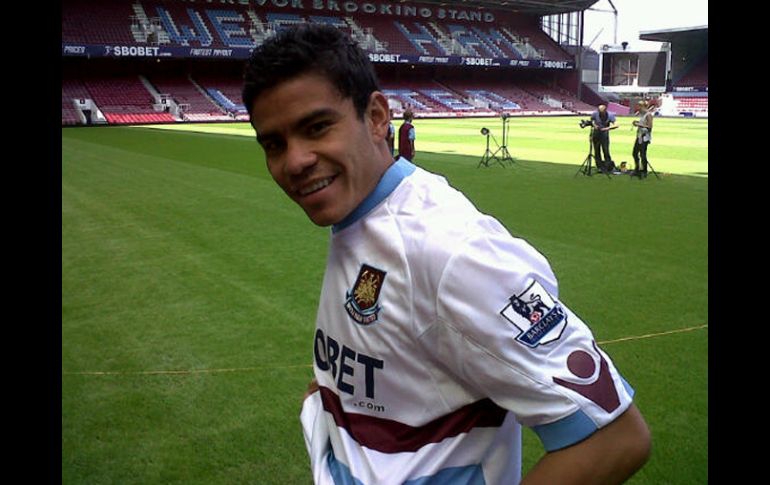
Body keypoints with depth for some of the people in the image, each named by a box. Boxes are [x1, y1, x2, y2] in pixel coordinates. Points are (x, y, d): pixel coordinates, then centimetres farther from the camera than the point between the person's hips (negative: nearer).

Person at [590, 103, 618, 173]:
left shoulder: (610, 115, -13)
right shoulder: (595, 114, -10)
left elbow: (615, 125, -16)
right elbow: (591, 120, 6)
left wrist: (607, 128, -31)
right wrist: (594, 125, -15)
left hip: (605, 135, -2)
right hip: (596, 135, 2)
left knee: (606, 151, -10)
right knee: (597, 151, 6)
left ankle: (609, 167, -4)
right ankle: (599, 167, 16)